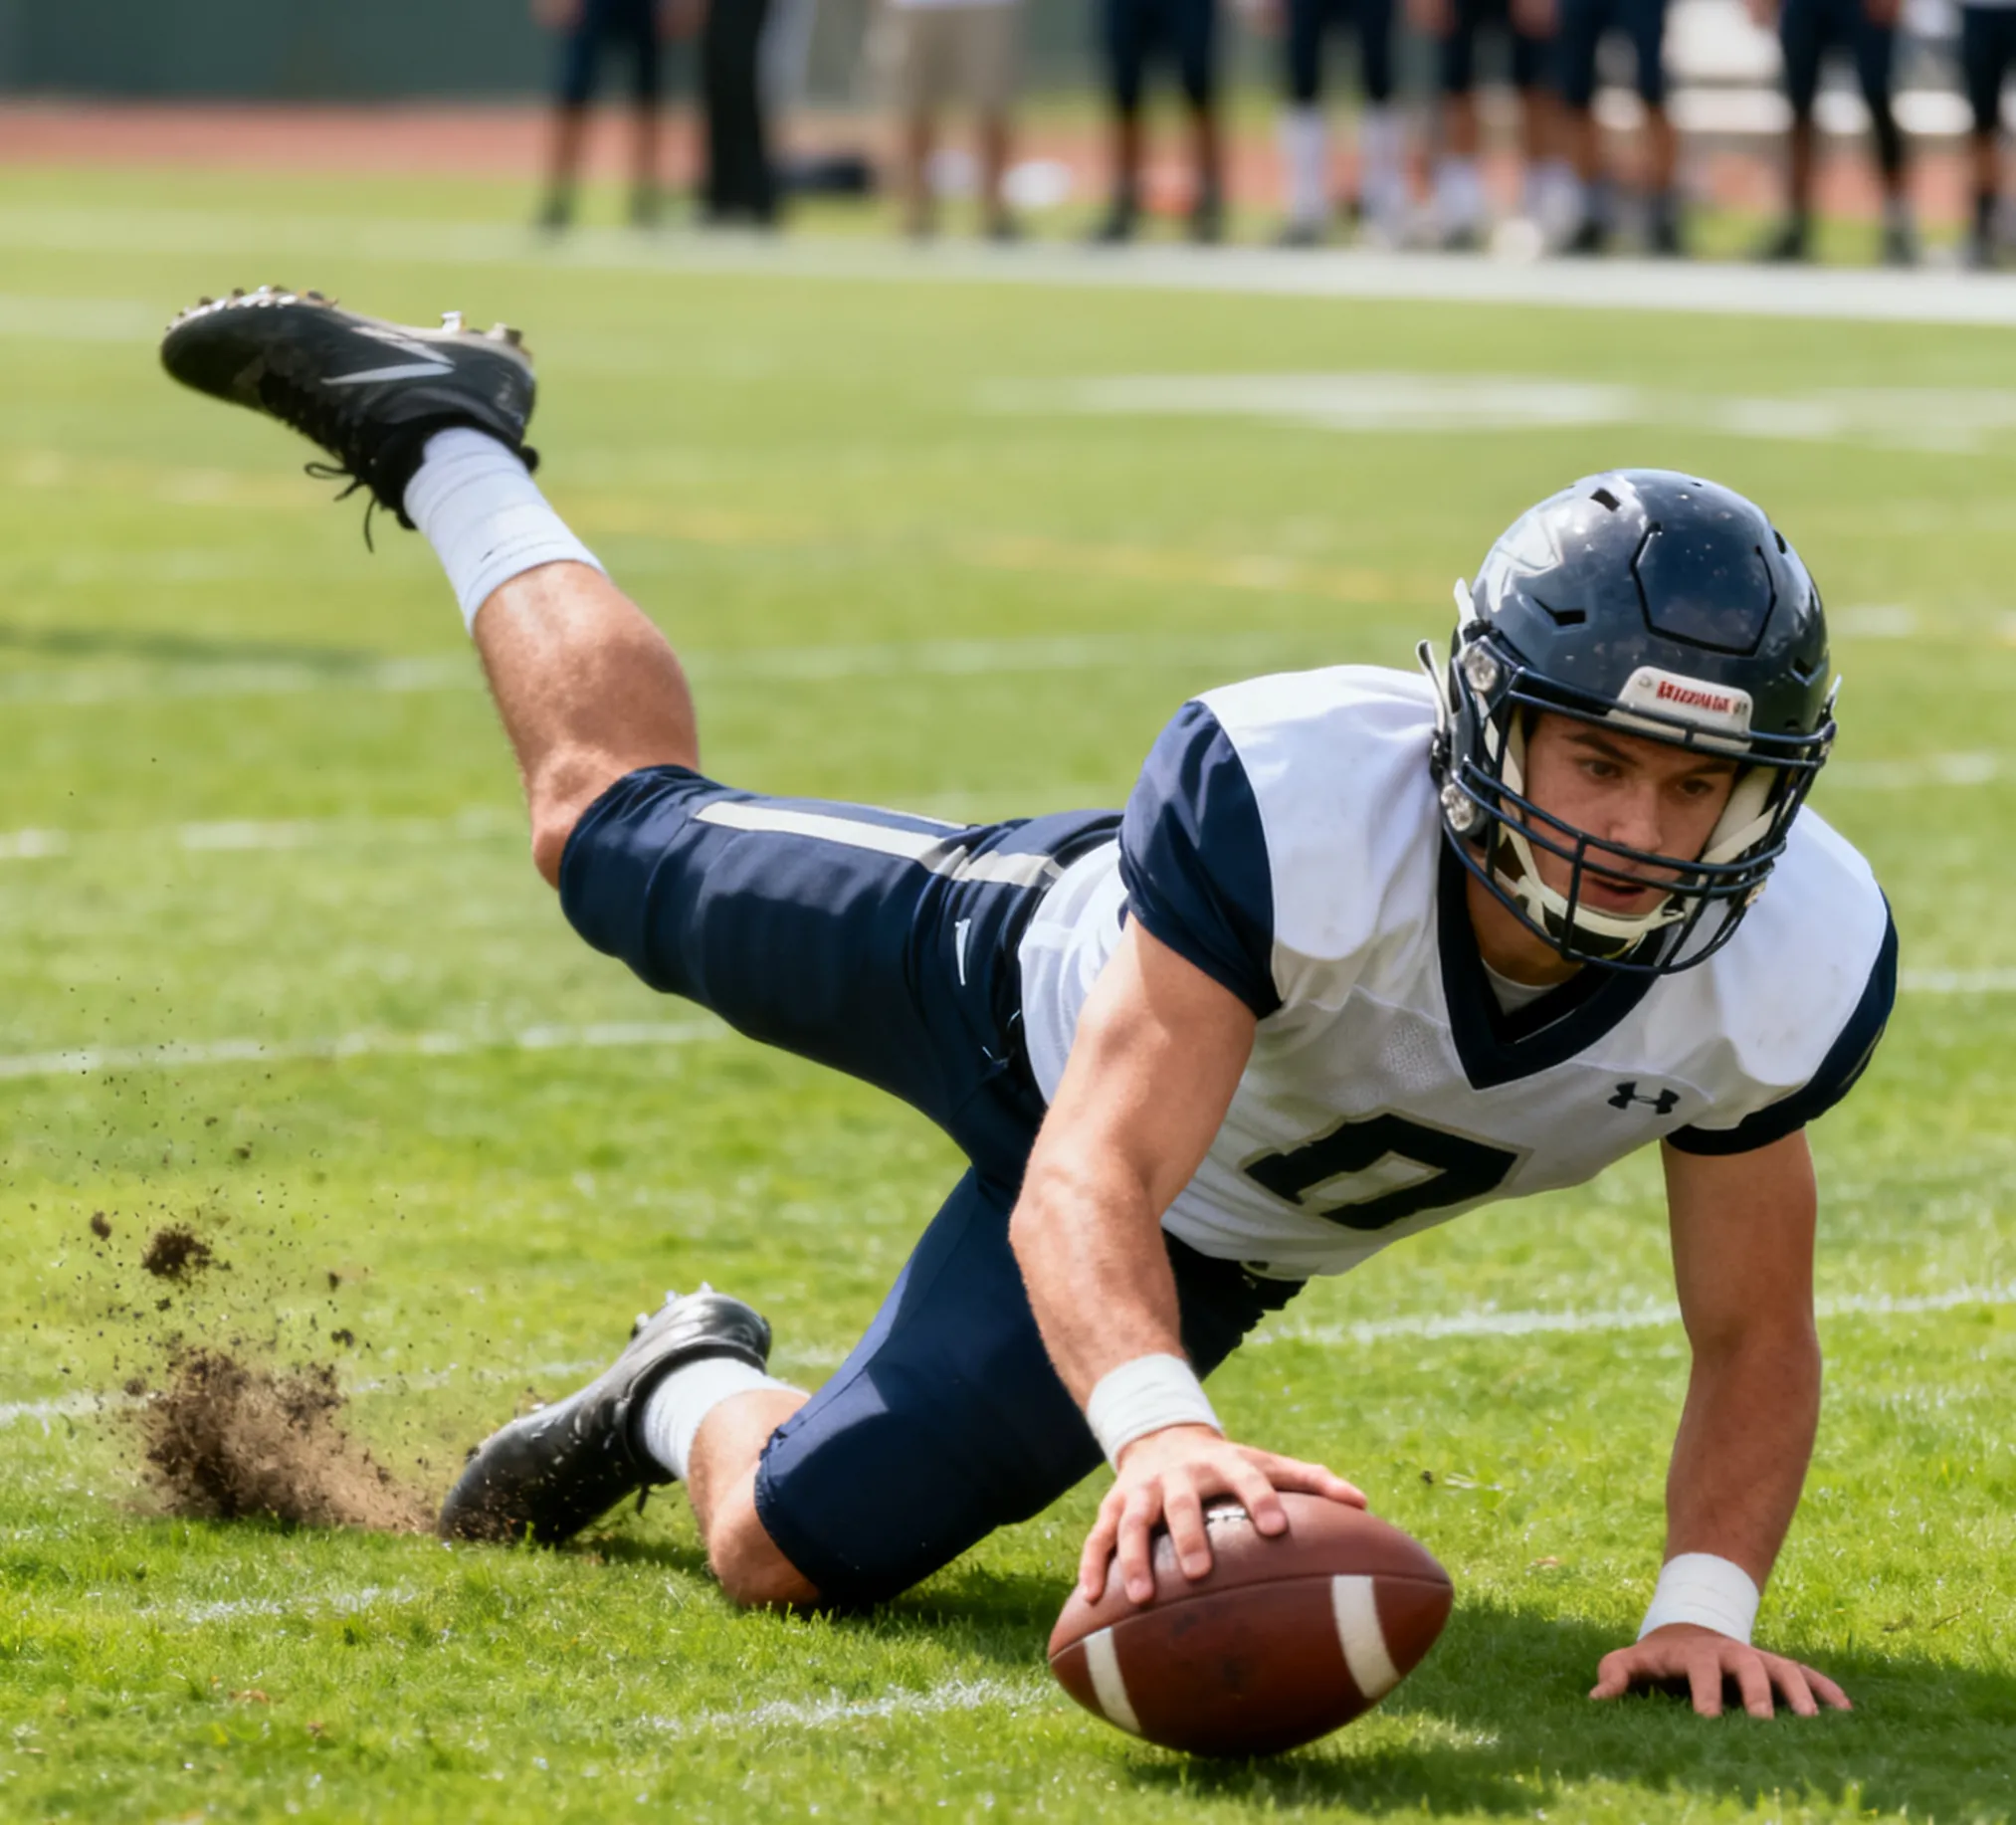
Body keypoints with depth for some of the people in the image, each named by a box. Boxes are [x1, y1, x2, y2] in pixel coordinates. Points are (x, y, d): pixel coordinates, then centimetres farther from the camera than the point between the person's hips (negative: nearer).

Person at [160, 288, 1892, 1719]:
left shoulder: (1781, 965, -37)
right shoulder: (1303, 801, -48)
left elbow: (1754, 1341, -21)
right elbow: (1091, 1185, -53)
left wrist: (1703, 1604, -37)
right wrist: (1157, 1424, -72)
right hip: (1030, 968, -2)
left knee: (791, 1551, 1)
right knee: (615, 825, 26)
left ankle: (693, 1400, 36)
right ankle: (442, 437, 51)